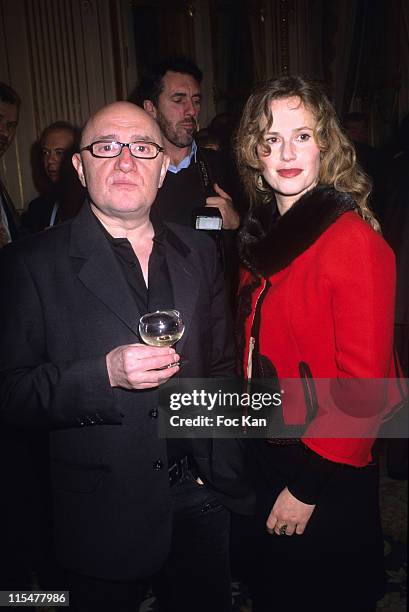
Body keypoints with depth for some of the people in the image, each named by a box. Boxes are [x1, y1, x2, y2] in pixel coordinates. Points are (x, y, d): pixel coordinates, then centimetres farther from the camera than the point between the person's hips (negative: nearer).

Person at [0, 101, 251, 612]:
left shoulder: (197, 252, 3)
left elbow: (220, 364, 9)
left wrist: (223, 471, 7)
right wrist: (104, 374, -27)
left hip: (200, 500, 4)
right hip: (103, 519, -3)